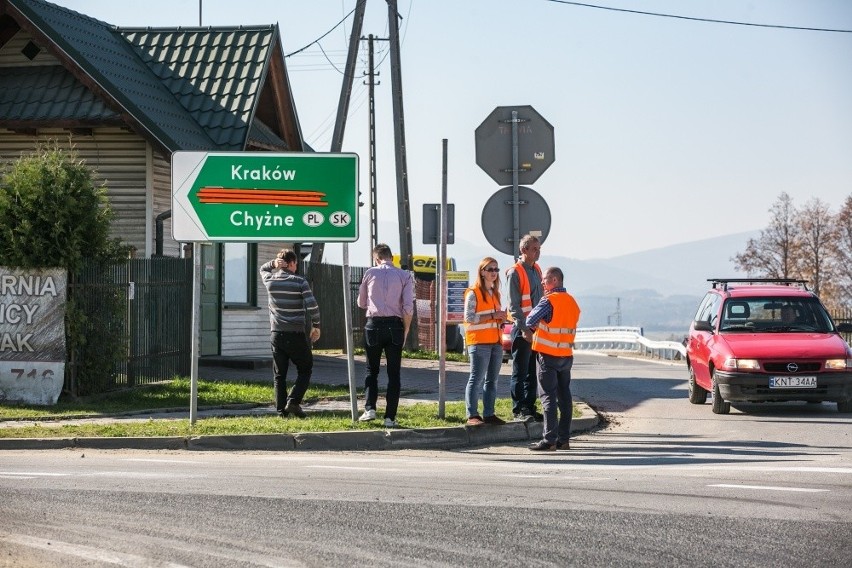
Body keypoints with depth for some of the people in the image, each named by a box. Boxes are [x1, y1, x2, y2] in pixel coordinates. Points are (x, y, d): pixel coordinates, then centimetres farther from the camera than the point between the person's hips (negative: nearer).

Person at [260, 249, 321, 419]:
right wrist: (316, 326, 0)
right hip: (296, 334, -3)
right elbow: (312, 306, -15)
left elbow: (262, 269, 27)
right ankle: (293, 401, -7)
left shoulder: (270, 280, 2)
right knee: (305, 370, 11)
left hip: (277, 334, 3)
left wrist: (273, 263, 6)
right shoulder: (299, 282, -8)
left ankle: (281, 409, 5)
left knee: (279, 374, 9)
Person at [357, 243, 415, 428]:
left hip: (374, 324, 0)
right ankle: (390, 417, 2)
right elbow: (408, 307, -5)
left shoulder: (370, 273, 4)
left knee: (371, 370, 15)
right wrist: (405, 331, 7)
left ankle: (370, 409, 1)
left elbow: (361, 303, 15)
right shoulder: (405, 276, 2)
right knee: (394, 373, 5)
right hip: (395, 326, 0)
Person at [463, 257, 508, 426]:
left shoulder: (495, 293, 19)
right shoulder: (473, 293, -6)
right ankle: (472, 416, -10)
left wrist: (501, 317, 4)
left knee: (492, 380, 8)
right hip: (479, 342, -8)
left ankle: (489, 414, 13)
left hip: (495, 342, 8)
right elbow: (469, 317, -14)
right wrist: (492, 316, -18)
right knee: (477, 379, -9)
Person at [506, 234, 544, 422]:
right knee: (520, 372, -3)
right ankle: (519, 410, 0)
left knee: (532, 371, 12)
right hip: (522, 329, -8)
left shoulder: (536, 270, 14)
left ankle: (530, 407, 18)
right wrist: (524, 328, -19)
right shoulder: (515, 272, -10)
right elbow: (514, 306, -14)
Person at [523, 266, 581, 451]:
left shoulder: (549, 300, -14)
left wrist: (528, 330, 3)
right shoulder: (572, 302, 11)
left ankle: (549, 439, -10)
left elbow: (532, 318, -19)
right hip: (567, 355, 7)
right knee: (564, 396, 10)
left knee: (548, 396, -6)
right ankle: (563, 439, 12)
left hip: (548, 355, -7)